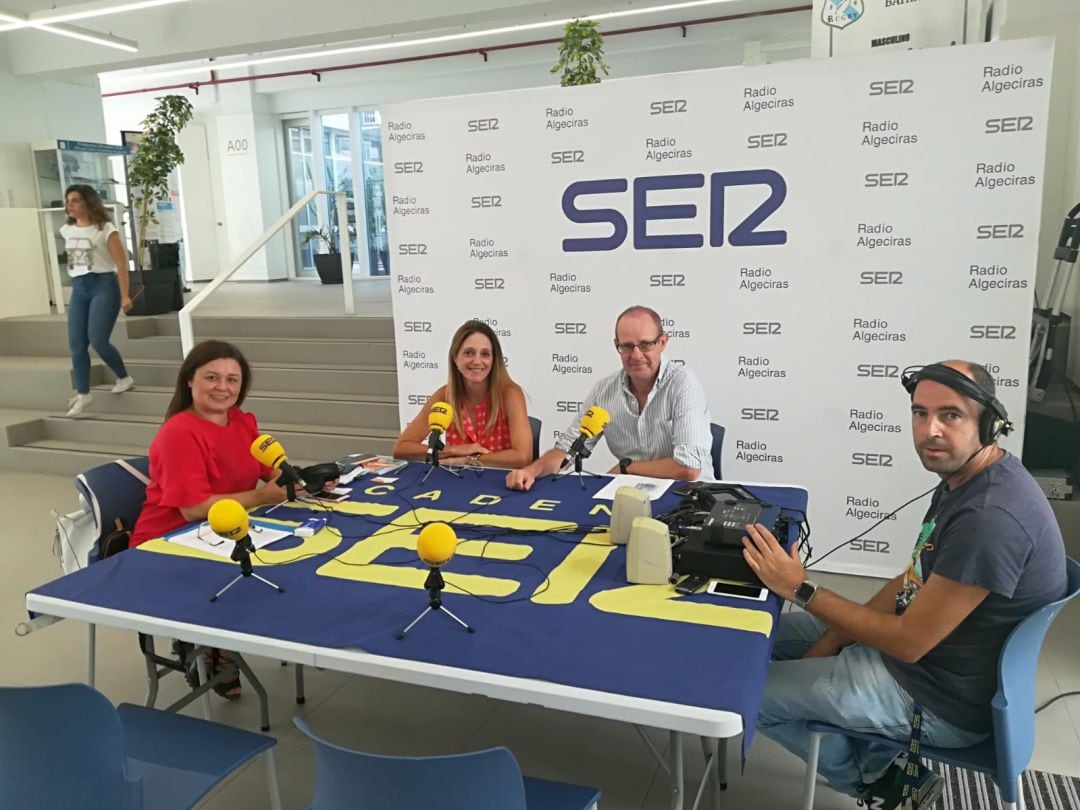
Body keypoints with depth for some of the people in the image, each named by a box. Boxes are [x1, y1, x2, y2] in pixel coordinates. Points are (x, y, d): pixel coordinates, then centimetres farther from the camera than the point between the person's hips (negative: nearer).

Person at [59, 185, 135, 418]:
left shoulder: (105, 229, -7)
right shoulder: (67, 231, 11)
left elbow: (121, 264, -9)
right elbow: (73, 261, 20)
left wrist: (125, 295, -14)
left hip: (104, 286, -6)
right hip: (78, 289, 6)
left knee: (98, 340, -13)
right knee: (76, 344, 0)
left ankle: (124, 378, 11)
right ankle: (82, 394, 6)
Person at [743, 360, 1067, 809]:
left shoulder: (990, 516, -32)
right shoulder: (963, 477, 0)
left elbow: (909, 641, -27)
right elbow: (913, 581, 8)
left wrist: (801, 589, -20)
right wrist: (831, 643, 2)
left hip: (938, 695, -10)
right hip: (917, 641, 10)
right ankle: (876, 758, 16)